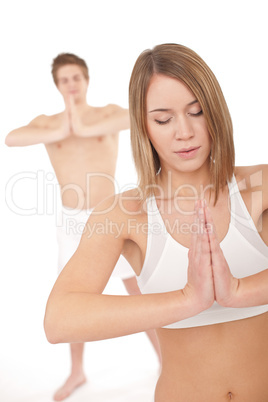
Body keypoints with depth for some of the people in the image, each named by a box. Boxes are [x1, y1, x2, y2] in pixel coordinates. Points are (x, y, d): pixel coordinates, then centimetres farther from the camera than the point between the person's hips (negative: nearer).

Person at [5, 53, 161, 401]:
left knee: (139, 289, 2)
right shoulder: (48, 123, 2)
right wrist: (57, 134, -26)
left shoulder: (107, 114, -2)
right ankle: (77, 372, 33)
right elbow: (11, 139, -17)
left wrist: (87, 129, -28)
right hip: (71, 222, 2)